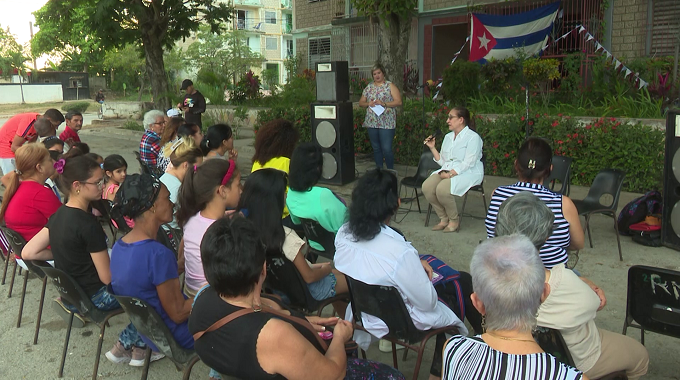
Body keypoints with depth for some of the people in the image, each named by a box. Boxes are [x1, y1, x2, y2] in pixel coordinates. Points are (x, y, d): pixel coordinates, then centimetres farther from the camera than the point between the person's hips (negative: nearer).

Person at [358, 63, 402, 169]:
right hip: (372, 123, 5)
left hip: (386, 124, -5)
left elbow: (398, 102, -7)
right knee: (376, 149, 11)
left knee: (387, 149, -8)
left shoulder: (390, 86, 1)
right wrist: (368, 103, -6)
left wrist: (384, 103, -17)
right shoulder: (369, 87, 14)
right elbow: (361, 103, 16)